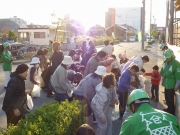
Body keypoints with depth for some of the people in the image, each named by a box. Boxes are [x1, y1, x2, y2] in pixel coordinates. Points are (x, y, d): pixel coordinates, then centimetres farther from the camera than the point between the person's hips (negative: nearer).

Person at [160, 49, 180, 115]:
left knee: (170, 99, -3)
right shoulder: (165, 62, 4)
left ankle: (172, 112, 12)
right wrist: (163, 81, 19)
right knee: (167, 97, 17)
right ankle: (169, 108, 36)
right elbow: (163, 72, 16)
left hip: (171, 85, -7)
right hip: (166, 84, 7)